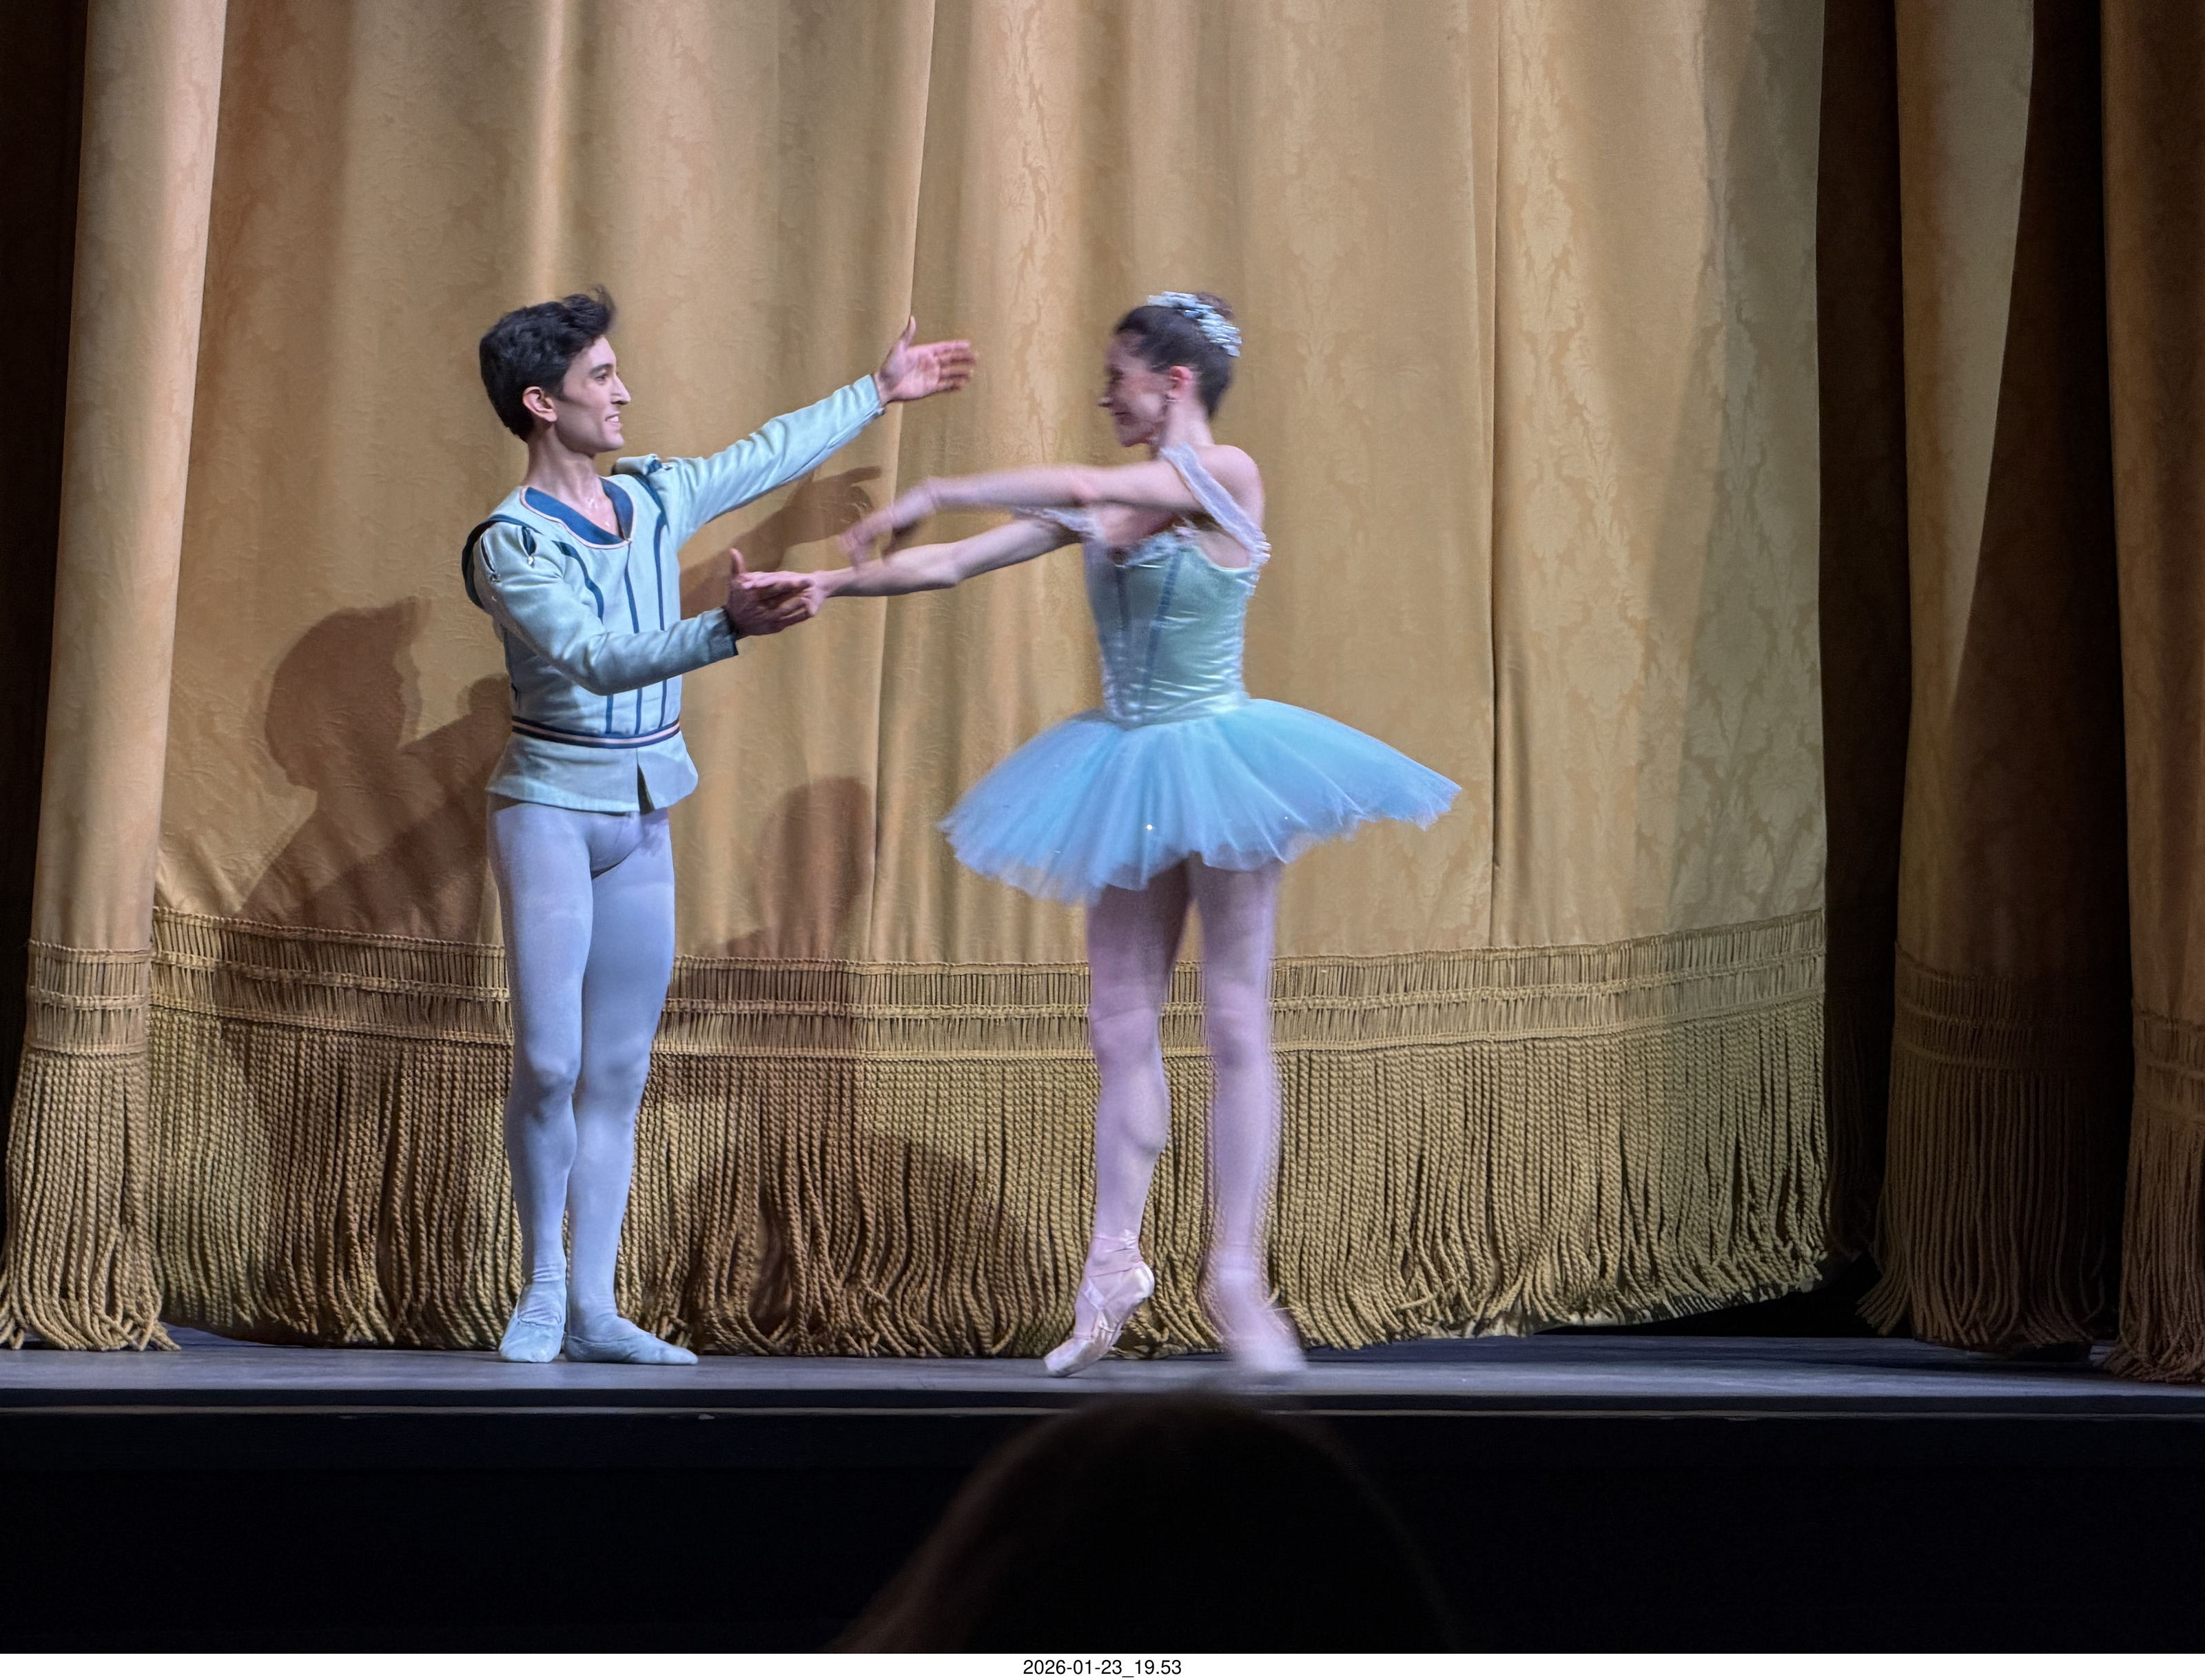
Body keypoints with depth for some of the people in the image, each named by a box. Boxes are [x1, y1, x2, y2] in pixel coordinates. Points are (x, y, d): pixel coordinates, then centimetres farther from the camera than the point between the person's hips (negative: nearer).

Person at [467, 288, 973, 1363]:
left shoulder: (654, 499, 7)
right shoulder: (510, 544, -13)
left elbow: (769, 457, 24)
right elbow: (595, 658, -27)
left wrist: (878, 392, 34)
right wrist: (726, 629, -42)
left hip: (643, 819, 6)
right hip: (550, 807, -6)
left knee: (619, 1073, 5)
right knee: (548, 1063, -10)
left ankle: (593, 1312, 9)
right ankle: (542, 1288, 9)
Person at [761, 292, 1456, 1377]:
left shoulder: (1227, 477, -10)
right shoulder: (1105, 504, 8)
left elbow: (1082, 491, -23)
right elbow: (953, 564, 6)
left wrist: (933, 494, -17)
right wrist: (839, 581, -6)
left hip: (1215, 759, -6)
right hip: (1127, 770, 6)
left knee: (1236, 1026, -1)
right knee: (1122, 1030, 6)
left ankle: (1236, 1279, 3)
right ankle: (1112, 1270, 12)